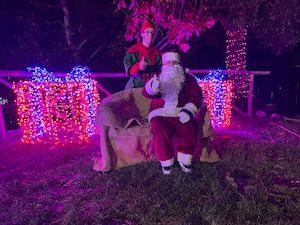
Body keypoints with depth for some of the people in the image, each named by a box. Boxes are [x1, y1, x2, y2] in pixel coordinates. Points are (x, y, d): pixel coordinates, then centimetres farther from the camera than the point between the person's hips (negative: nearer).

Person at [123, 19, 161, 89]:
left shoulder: (156, 52, 8)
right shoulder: (133, 50, -1)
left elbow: (159, 70, 9)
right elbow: (128, 69, -7)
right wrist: (138, 66, -26)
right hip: (135, 86, -2)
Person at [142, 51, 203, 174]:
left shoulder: (188, 79, 14)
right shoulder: (157, 78, 12)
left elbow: (196, 95, 2)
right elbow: (146, 93, -6)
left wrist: (188, 111, -17)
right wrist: (152, 87, -32)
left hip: (181, 114, 1)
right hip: (161, 114, -1)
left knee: (189, 128, -28)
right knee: (159, 130, -30)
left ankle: (185, 160, -7)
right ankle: (166, 162, -10)